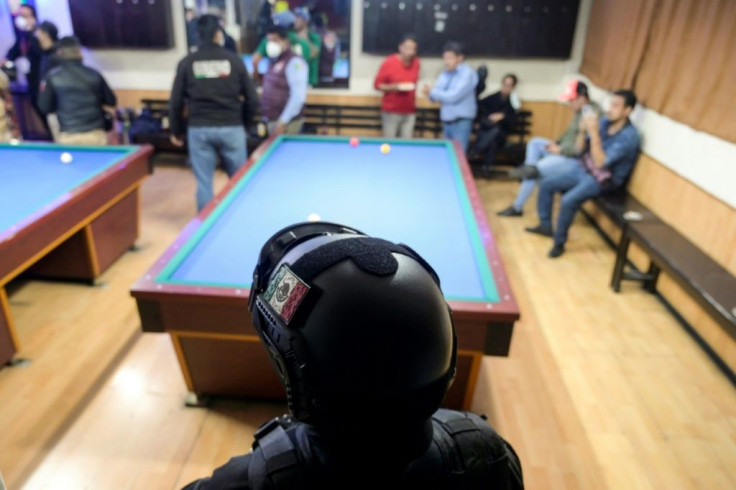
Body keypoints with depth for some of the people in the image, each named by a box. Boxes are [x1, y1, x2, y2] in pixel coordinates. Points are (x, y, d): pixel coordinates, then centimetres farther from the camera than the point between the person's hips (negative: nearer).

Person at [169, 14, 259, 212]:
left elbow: (176, 102, 3)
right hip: (231, 129, 0)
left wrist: (176, 131, 16)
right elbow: (252, 100, 1)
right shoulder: (234, 60, 0)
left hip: (199, 130, 1)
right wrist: (244, 122, 18)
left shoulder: (187, 63, 2)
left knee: (204, 183, 8)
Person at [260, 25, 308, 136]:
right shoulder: (274, 61, 15)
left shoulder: (294, 62, -13)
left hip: (285, 123, -9)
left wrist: (283, 122, -24)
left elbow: (298, 96, -22)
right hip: (271, 120, 9)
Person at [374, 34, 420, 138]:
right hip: (391, 112, -4)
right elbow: (377, 84, -6)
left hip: (409, 112, 4)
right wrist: (395, 87, -20)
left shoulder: (416, 63, 4)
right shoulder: (389, 63, -10)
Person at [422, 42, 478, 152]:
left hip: (461, 122, -7)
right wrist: (431, 93, -16)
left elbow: (453, 96, -22)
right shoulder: (445, 74, 10)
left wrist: (432, 91, -17)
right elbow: (436, 95, 7)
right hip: (446, 121, 7)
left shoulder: (468, 73, -12)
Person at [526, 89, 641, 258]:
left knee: (568, 201, -29)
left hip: (603, 179, -8)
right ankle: (545, 225, 19)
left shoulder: (629, 136, -23)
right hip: (583, 168, 8)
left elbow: (600, 162, -31)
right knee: (546, 184, 2)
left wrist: (594, 133, -35)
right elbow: (580, 148, 5)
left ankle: (559, 243, -9)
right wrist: (583, 130, -15)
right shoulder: (604, 122, -2)